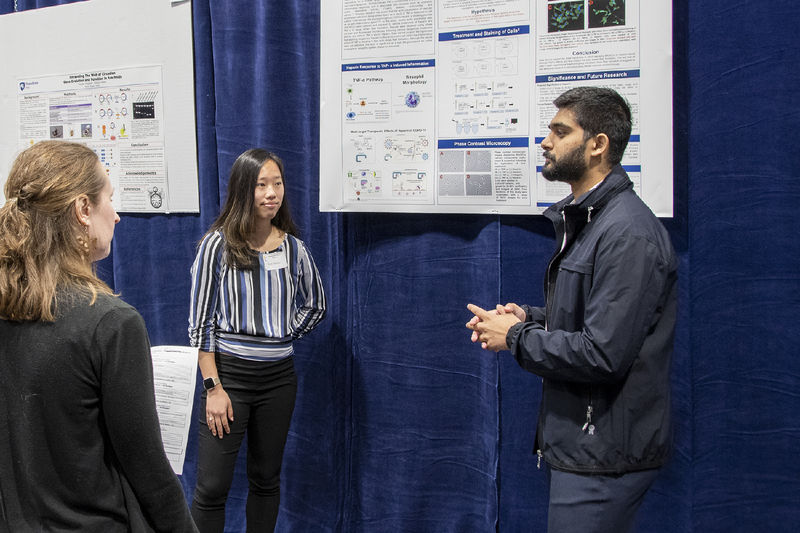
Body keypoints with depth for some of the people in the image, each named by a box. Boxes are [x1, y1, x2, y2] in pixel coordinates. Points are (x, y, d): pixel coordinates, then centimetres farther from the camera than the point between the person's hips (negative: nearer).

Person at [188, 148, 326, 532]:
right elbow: (200, 323, -7)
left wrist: (281, 337, 6)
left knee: (266, 479, 14)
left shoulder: (293, 249, 2)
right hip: (228, 371, -3)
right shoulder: (218, 245, -7)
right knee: (212, 487, -2)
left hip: (278, 376, 4)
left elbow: (315, 306, 18)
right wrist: (213, 387, -12)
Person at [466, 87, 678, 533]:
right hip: (582, 441, 10)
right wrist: (528, 316, 5)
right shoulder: (584, 219, 13)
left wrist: (515, 338, -14)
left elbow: (603, 355, -26)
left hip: (606, 453, -10)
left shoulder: (626, 233, -21)